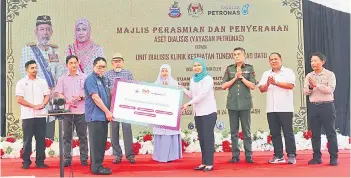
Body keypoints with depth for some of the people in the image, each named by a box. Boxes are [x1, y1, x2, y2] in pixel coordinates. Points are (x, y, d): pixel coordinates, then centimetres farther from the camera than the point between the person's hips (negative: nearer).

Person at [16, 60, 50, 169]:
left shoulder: (42, 82, 11)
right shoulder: (21, 83, 0)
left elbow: (47, 96, 9)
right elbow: (19, 99, -6)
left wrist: (42, 104, -12)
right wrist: (33, 106, -13)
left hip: (41, 115, 3)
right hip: (27, 115, -3)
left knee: (41, 139, 4)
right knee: (27, 139, 1)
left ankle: (40, 161, 11)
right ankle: (26, 161, 9)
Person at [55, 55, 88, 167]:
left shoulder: (84, 77, 8)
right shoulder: (62, 79, 10)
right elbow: (59, 94, 3)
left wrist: (80, 97, -15)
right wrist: (68, 101, -16)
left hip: (81, 111, -1)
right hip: (67, 110, 1)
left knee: (82, 136, 3)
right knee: (67, 136, 3)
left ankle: (84, 159, 9)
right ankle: (67, 159, 9)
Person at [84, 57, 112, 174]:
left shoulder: (103, 80, 17)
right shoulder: (90, 79, -8)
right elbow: (95, 97, -15)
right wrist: (107, 112, -15)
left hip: (103, 116, 8)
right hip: (95, 116, -8)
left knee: (102, 142, 10)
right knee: (96, 142, -6)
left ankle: (96, 165, 18)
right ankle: (96, 167, -1)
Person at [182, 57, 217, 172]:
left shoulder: (208, 79, -8)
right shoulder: (193, 80, 13)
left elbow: (202, 95, -17)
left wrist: (188, 104, -20)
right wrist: (183, 90, 4)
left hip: (208, 112, -7)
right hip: (198, 113, 7)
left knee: (208, 137, -5)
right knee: (201, 138, 8)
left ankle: (209, 163, -1)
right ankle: (204, 162, 14)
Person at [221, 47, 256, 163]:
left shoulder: (249, 68, 3)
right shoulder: (229, 69, 8)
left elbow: (252, 86, -3)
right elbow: (224, 86, 2)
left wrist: (241, 77, -9)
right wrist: (235, 78, -7)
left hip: (245, 104, -2)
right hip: (232, 104, 2)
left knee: (246, 131, 3)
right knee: (234, 132, 6)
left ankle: (248, 155, 8)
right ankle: (235, 155, 12)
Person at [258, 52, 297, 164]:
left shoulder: (288, 72, 3)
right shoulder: (266, 74, 16)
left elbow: (291, 85, -12)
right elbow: (261, 89, 8)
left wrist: (275, 83, -14)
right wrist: (267, 84, -12)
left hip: (285, 108, -4)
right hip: (271, 109, 4)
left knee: (288, 132, -2)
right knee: (275, 133, 6)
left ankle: (291, 155, 2)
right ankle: (278, 156, 13)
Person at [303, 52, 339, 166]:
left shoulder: (329, 74, -2)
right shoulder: (309, 76, 11)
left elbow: (330, 89, -15)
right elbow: (305, 92, 5)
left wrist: (316, 85, -20)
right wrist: (310, 87, -15)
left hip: (327, 106, -4)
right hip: (313, 106, 4)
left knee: (330, 132, -1)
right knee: (315, 134, 7)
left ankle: (334, 158, 5)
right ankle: (317, 157, 14)